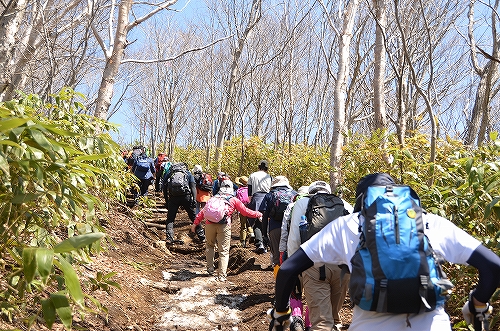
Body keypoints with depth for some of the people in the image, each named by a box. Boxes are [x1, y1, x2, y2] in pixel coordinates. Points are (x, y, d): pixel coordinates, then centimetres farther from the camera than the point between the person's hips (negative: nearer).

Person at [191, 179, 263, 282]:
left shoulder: (214, 198, 21)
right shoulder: (234, 200, 16)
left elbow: (203, 211, 17)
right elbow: (245, 211, 16)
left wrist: (195, 223, 18)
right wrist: (258, 214, 29)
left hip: (210, 224, 3)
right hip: (224, 226, -2)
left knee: (210, 245, 25)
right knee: (223, 251, 4)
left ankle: (210, 268, 20)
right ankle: (221, 275, 0)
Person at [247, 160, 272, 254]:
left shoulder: (252, 176, 12)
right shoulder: (269, 177, 13)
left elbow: (249, 192, 11)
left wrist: (250, 202, 19)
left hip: (256, 198, -1)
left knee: (256, 223, -2)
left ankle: (259, 243, -20)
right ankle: (265, 244, 10)